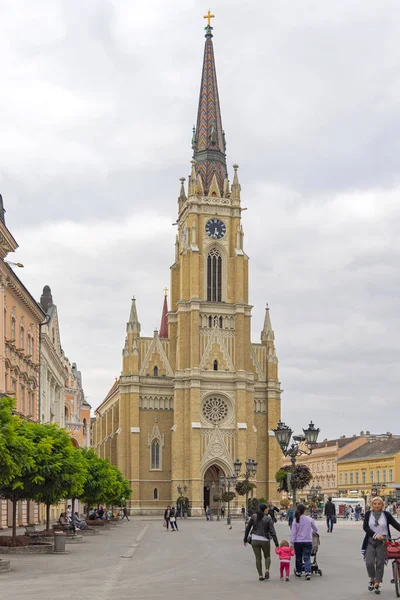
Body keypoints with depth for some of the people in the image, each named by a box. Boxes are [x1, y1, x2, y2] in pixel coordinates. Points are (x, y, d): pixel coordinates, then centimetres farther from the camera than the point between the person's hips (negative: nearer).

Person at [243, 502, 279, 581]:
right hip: (265, 541, -2)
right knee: (267, 556, 18)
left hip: (255, 540, 2)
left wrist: (245, 539, 16)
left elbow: (247, 528, 5)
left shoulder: (253, 517, 0)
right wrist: (277, 544, -11)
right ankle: (267, 570, -5)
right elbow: (272, 532, -12)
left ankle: (260, 575, 8)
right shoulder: (268, 519, -8)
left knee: (258, 558, 12)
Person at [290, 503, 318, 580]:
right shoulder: (309, 519, -3)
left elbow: (293, 533, -7)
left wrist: (291, 543, -4)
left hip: (298, 542, 0)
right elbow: (315, 529, 11)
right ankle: (308, 573, -17)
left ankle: (298, 572, 30)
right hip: (308, 541, 0)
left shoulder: (296, 520, -6)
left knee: (298, 557, 16)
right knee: (307, 557, 0)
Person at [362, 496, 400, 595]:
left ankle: (377, 584, 14)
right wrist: (375, 535, -21)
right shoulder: (368, 514, 1)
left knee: (380, 563, 1)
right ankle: (372, 579, 17)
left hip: (383, 542, 0)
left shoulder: (386, 514, 0)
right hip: (370, 541, 0)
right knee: (369, 562, -10)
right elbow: (365, 527, -8)